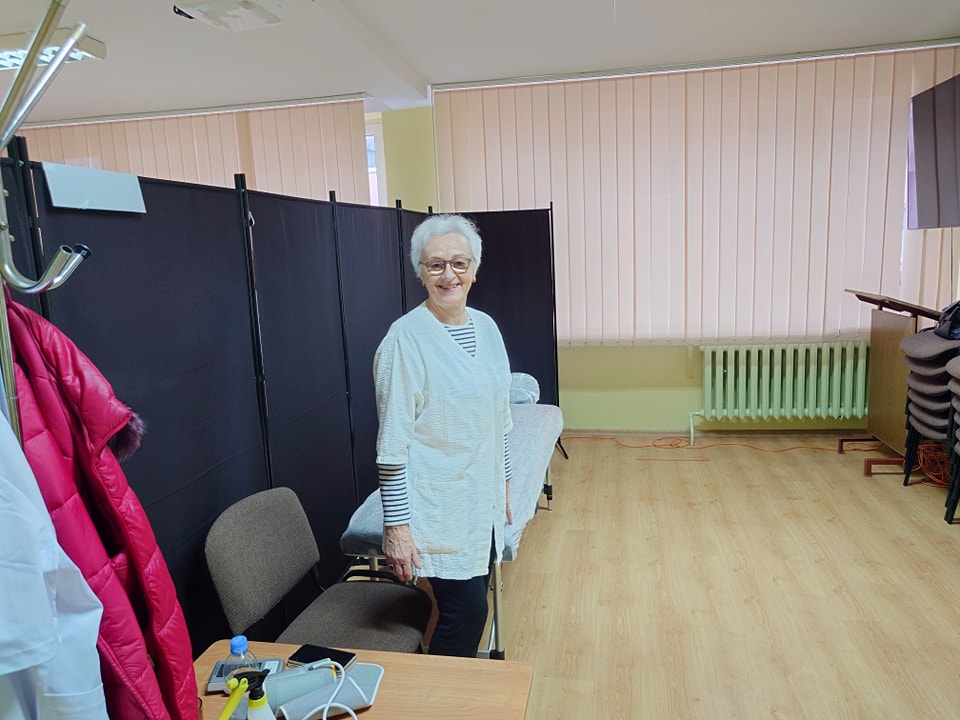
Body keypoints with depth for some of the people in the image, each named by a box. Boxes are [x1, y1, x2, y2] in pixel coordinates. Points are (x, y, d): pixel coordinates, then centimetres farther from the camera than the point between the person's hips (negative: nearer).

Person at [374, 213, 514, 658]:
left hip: (483, 501, 7)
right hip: (438, 509, -6)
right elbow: (393, 443, -16)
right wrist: (396, 525, -16)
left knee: (472, 607, 16)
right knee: (466, 610, -1)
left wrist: (503, 486, 16)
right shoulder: (407, 337, -16)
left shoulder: (486, 327, 5)